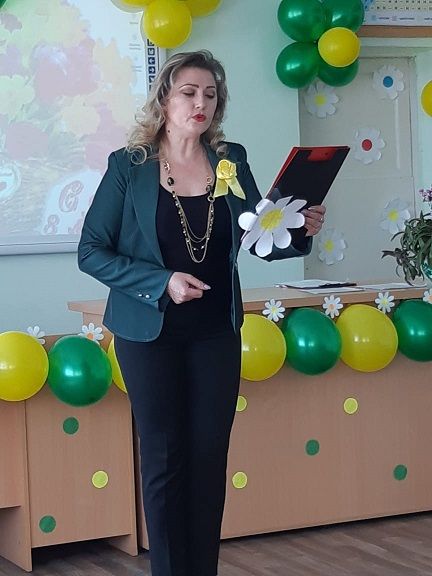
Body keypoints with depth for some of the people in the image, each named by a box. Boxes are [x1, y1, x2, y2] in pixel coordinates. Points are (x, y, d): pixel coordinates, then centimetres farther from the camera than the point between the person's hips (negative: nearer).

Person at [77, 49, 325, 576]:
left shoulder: (231, 160, 3)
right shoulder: (129, 166, -6)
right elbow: (91, 252, -6)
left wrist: (300, 231, -17)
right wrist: (162, 282, -18)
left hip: (216, 331, 3)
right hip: (150, 333, -3)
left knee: (210, 458, 7)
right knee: (164, 459, 3)